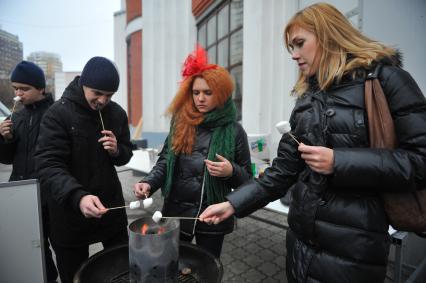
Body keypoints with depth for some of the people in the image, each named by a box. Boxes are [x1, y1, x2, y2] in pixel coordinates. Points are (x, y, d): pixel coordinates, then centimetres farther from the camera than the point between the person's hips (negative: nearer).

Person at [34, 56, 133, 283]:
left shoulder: (117, 113, 2)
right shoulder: (58, 114, -12)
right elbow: (48, 166, -20)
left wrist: (116, 150, -14)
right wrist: (78, 197, -37)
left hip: (111, 206, 4)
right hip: (70, 211, -3)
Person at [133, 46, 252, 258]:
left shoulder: (234, 131, -7)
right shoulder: (180, 123, 0)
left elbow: (247, 179, -2)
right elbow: (165, 161, 1)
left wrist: (231, 172, -22)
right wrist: (148, 183, -16)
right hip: (176, 211, 2)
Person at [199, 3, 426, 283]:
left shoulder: (384, 78, -7)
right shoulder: (307, 97, 7)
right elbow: (284, 169, 3)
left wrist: (340, 162, -21)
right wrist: (233, 204, -4)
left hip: (353, 244, -5)